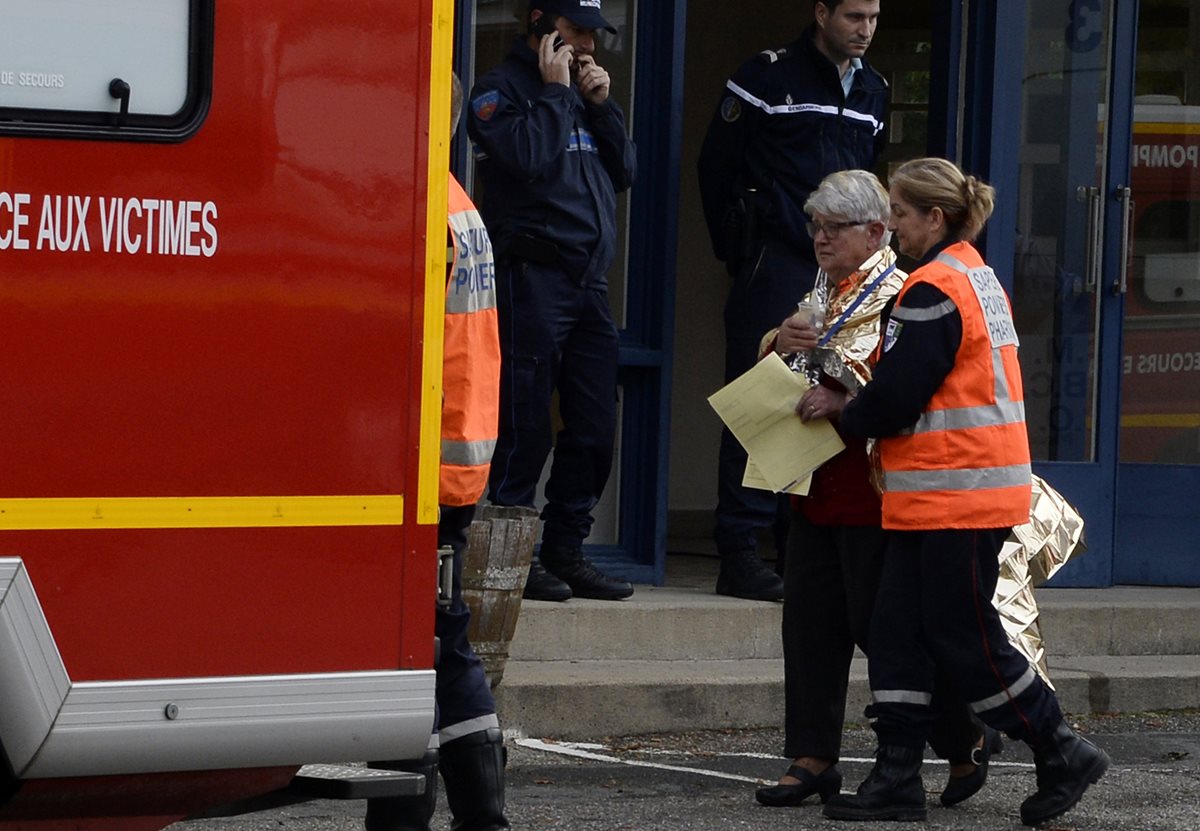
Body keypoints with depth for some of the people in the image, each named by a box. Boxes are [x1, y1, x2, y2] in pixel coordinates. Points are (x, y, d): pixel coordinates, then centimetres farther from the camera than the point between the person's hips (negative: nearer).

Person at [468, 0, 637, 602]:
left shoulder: (583, 90, 21)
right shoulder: (502, 89, -1)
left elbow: (625, 172, 16)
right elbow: (529, 157, -19)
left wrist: (601, 105, 6)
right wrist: (555, 92, -8)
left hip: (589, 279, 8)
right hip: (532, 275, -8)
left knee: (595, 428, 6)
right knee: (526, 426, -8)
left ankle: (566, 551, 14)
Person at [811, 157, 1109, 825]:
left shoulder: (936, 290, -16)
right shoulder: (978, 279, 16)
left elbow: (895, 399, -18)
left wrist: (842, 412, 1)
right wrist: (850, 402, 10)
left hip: (954, 490, -10)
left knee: (963, 638, -2)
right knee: (899, 631, 8)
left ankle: (1063, 756, 6)